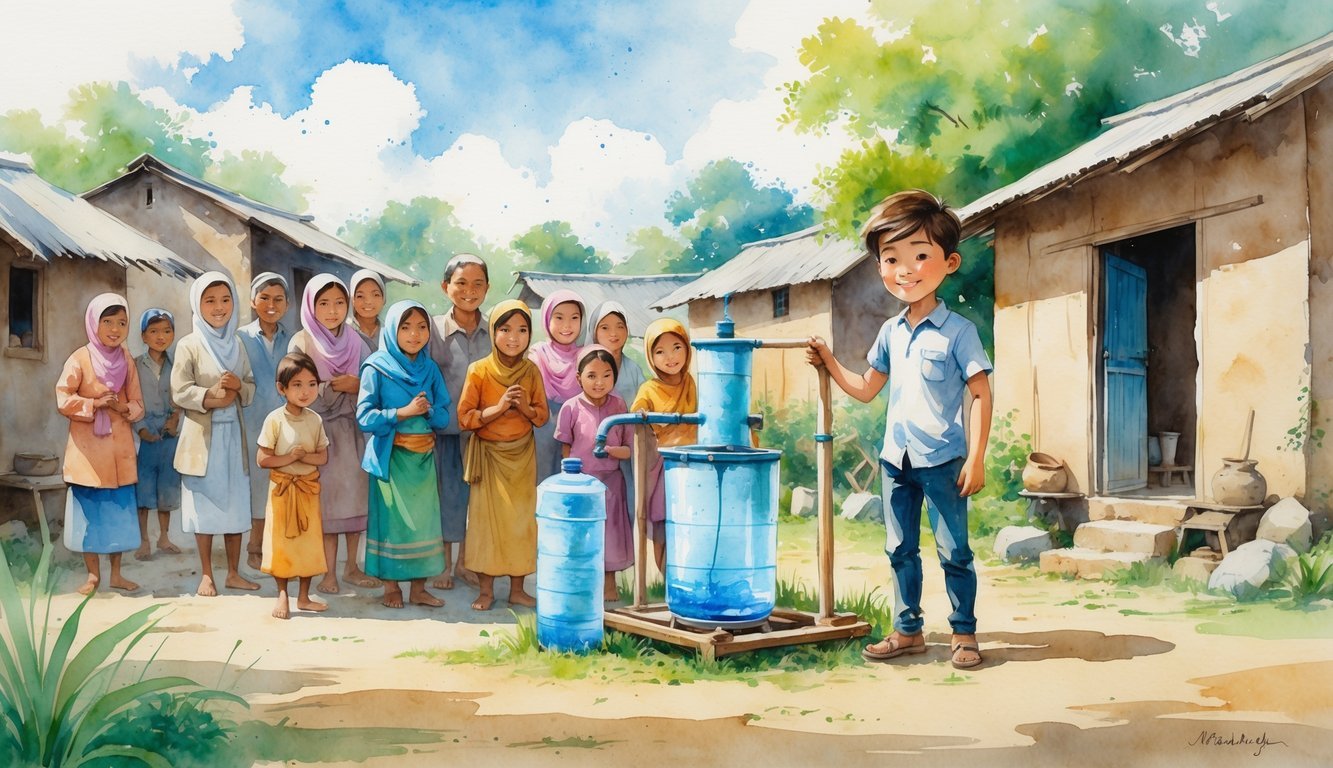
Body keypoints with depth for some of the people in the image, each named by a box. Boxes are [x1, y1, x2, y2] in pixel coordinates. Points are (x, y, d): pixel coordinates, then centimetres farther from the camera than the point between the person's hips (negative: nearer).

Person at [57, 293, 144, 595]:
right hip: (88, 446, -4)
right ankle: (93, 574, 13)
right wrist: (94, 403, -21)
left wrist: (123, 408, -15)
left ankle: (116, 573, 19)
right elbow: (63, 400, -10)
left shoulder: (127, 361, 6)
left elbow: (138, 405, 5)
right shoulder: (80, 359, -6)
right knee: (90, 510, 1)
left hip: (120, 448, 4)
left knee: (120, 510, 8)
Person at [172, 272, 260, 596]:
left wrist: (238, 386, -11)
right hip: (202, 435, -4)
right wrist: (210, 397, -21)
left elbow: (251, 388, 10)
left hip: (233, 433, 4)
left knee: (235, 502, 8)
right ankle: (206, 575, 13)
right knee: (206, 503, 3)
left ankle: (234, 573, 18)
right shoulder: (189, 345, -4)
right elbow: (179, 391, -9)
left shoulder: (237, 345, 9)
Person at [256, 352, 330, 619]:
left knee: (309, 542, 9)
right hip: (282, 489, -4)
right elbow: (262, 459, -12)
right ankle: (282, 597, 15)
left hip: (308, 489, 4)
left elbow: (323, 457, 0)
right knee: (281, 542, 2)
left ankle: (304, 597, 21)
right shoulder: (275, 420, -12)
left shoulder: (315, 420, 0)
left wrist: (304, 456, -17)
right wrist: (290, 458, -19)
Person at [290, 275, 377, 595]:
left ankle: (352, 566, 19)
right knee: (327, 499, -3)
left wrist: (356, 386, -14)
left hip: (353, 429, 3)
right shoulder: (301, 342, -2)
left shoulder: (355, 341, 7)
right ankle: (330, 572, 7)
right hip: (320, 430, -3)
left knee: (356, 495, 6)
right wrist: (334, 388, -15)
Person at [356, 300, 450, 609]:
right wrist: (404, 412, -20)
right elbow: (364, 416, -12)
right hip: (390, 456, -4)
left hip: (423, 456, 4)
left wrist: (428, 410, -16)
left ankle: (418, 588, 17)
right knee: (390, 519, 3)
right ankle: (391, 586, 17)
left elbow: (444, 415, 6)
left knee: (424, 519, 6)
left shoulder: (430, 368, 6)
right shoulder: (376, 368, -6)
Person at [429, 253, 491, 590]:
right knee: (447, 493, 6)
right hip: (445, 428, -2)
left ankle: (464, 560, 26)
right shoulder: (434, 329, -5)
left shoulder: (493, 332, 1)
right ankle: (444, 564, 22)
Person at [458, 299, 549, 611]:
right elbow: (464, 417, -10)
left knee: (521, 518, 5)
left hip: (522, 455, 3)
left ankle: (517, 588, 17)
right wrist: (499, 407, -22)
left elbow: (543, 415, 5)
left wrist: (526, 408, -16)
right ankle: (486, 589, 11)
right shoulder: (479, 370, -10)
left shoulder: (531, 371, -1)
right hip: (489, 454, -3)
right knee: (485, 517, 0)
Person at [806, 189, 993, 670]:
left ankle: (964, 633, 15)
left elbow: (981, 395, -9)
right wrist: (829, 364, 7)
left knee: (954, 551, 3)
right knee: (900, 550, 12)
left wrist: (975, 458, -13)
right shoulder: (890, 333, 8)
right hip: (896, 458, 6)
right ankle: (907, 630, 23)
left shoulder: (957, 331, -9)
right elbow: (866, 389, 19)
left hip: (942, 460, -6)